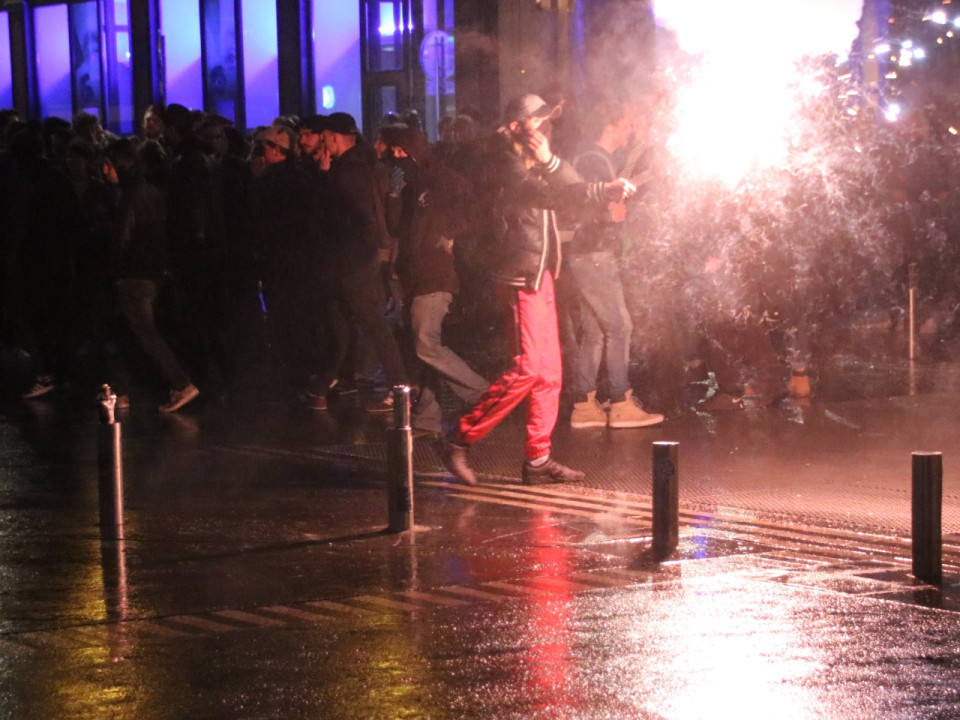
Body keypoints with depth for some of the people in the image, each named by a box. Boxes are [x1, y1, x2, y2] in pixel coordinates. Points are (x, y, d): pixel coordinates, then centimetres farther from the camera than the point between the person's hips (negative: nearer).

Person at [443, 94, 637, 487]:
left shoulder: (532, 162, 17)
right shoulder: (505, 165, -13)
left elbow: (571, 186, 7)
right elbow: (552, 195, -28)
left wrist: (550, 161, -11)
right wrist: (605, 189, -34)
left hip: (539, 273, 10)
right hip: (521, 275, -10)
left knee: (549, 369, 7)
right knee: (528, 367, -14)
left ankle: (538, 459, 10)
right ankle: (462, 440, -6)